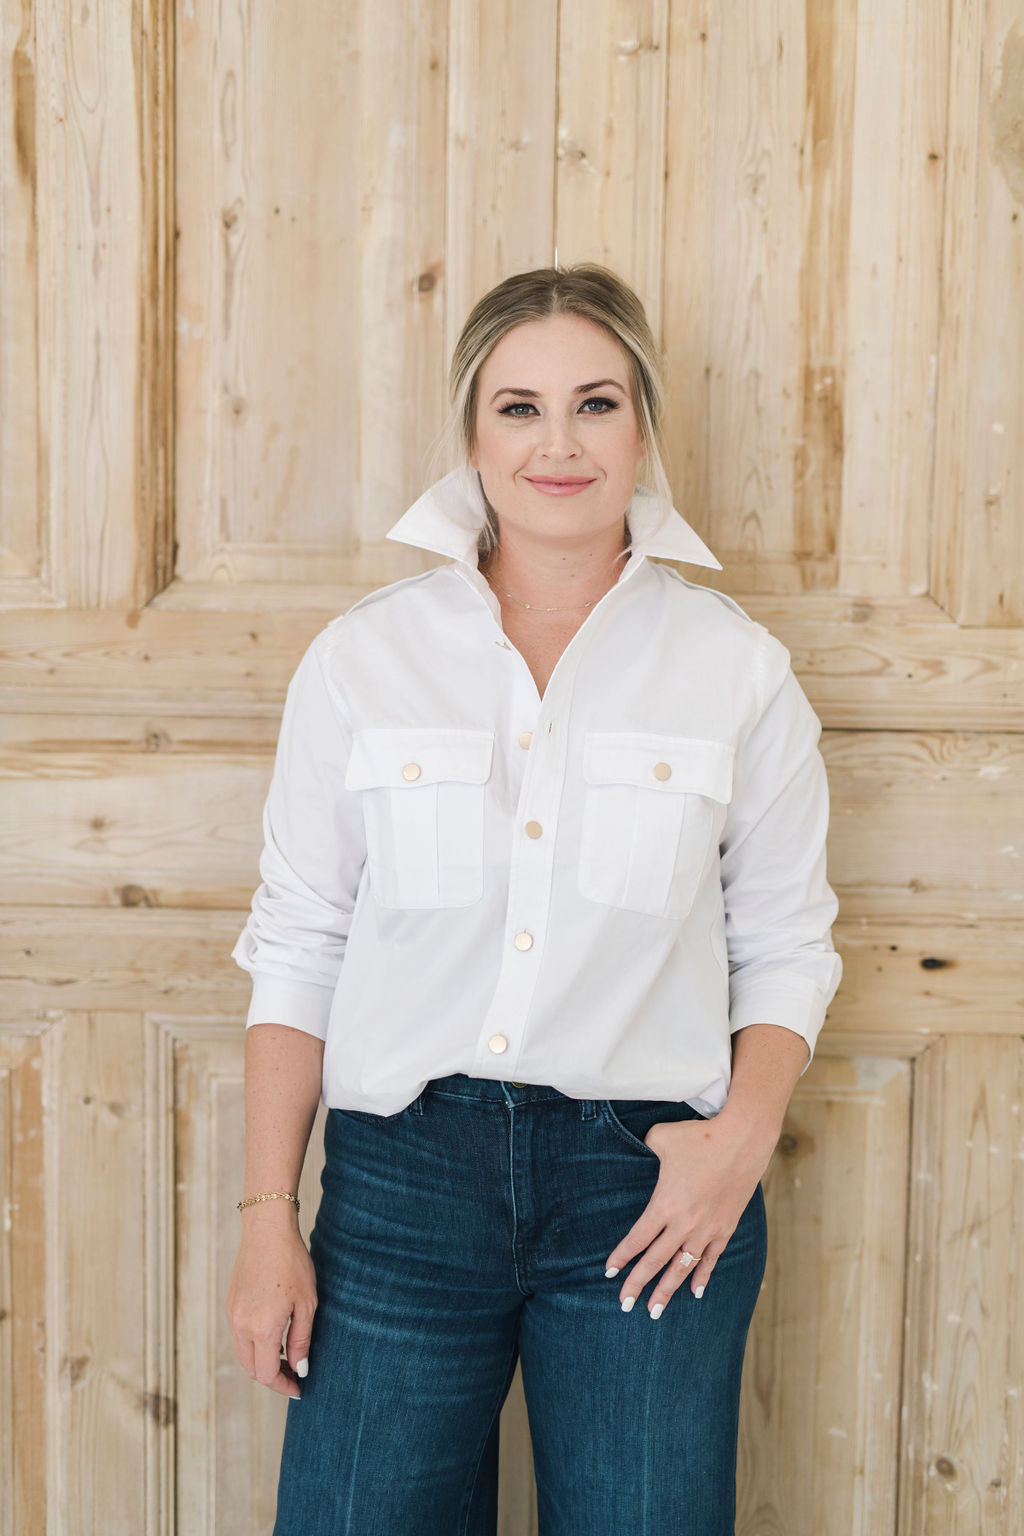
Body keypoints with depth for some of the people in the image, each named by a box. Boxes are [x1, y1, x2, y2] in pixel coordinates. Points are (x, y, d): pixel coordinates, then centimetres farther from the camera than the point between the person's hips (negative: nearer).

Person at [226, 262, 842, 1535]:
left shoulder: (736, 666, 1)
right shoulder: (361, 658, 1)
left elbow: (785, 942, 6)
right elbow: (296, 949, 3)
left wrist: (746, 1131, -10)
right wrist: (267, 1218, 0)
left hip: (648, 1189, 0)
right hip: (402, 1176, 1)